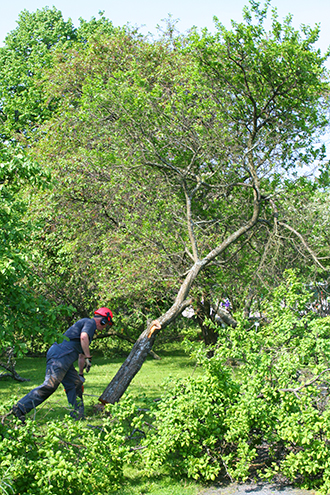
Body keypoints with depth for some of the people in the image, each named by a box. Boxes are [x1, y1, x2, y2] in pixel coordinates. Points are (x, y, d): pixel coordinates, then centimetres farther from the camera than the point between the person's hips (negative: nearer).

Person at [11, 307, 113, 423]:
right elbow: (83, 337, -20)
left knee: (75, 384, 8)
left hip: (64, 360, 11)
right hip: (60, 356, -11)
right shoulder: (90, 322, 3)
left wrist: (81, 374, 48)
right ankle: (20, 408, -17)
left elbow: (81, 355, 42)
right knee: (49, 385, -16)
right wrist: (88, 358, -16)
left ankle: (77, 416, 7)